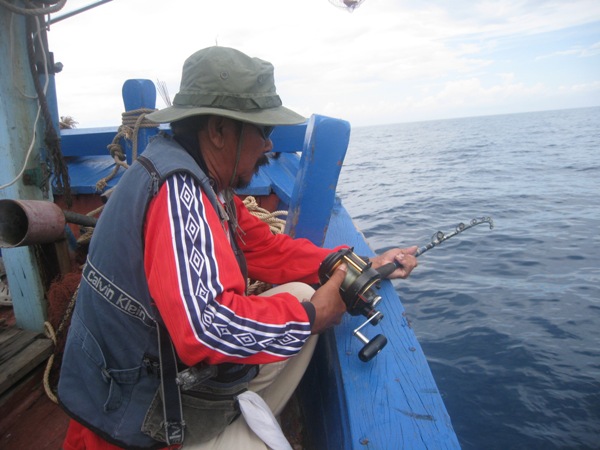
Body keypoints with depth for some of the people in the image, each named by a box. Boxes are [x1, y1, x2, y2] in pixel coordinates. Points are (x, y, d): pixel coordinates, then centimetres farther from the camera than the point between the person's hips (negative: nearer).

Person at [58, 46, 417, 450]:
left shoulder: (202, 180, 3)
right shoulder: (177, 189, -26)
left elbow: (268, 250, 7)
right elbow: (207, 326, -36)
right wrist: (310, 316, -21)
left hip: (179, 372, 9)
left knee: (301, 294, 5)